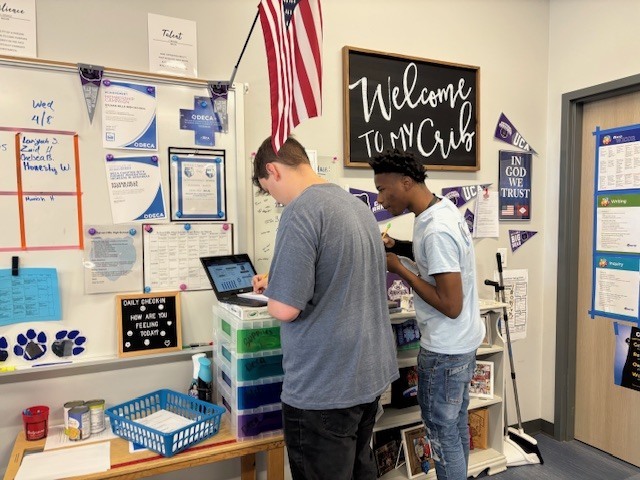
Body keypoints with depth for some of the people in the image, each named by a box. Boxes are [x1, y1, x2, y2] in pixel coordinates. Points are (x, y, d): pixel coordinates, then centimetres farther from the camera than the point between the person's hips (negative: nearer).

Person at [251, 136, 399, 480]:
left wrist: (271, 290, 0)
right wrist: (278, 283, 17)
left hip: (324, 386, -8)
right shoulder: (357, 204, 8)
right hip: (370, 373, 9)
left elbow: (285, 308, -23)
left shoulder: (301, 211, -19)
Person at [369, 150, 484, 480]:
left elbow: (451, 306, -27)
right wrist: (398, 246, 3)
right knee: (456, 426, 22)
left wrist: (399, 268, -20)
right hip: (462, 341, 9)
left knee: (442, 433, 7)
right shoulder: (442, 209, 2)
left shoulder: (436, 230, -27)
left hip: (445, 349, -9)